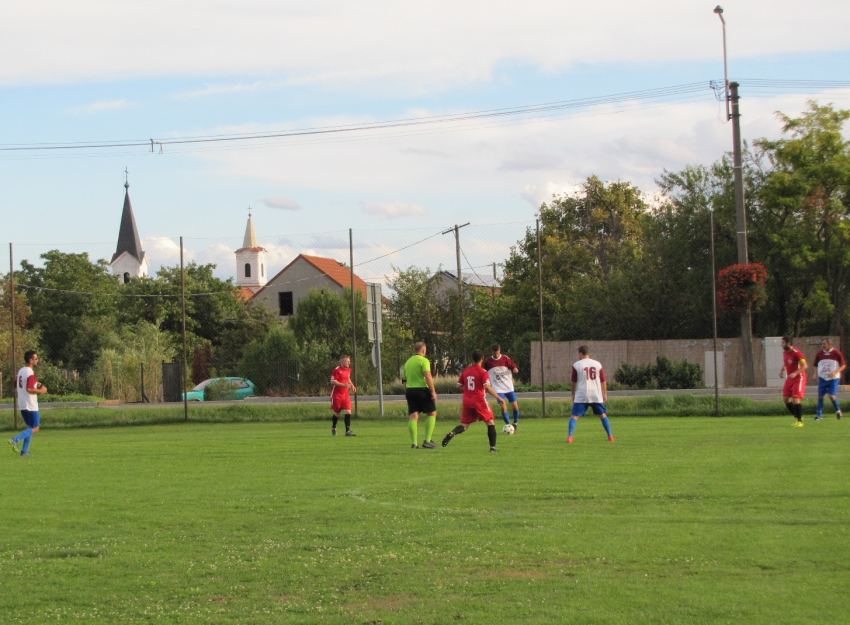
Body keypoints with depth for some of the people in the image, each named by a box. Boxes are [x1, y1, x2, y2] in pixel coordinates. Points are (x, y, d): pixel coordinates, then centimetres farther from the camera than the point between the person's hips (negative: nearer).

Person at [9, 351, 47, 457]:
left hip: (22, 404, 9)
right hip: (31, 405, -9)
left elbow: (16, 384, 23)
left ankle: (25, 450, 11)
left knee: (30, 427, 17)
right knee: (35, 429, -2)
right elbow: (29, 389, -26)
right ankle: (15, 440, -15)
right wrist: (41, 391, -11)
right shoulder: (30, 373, -18)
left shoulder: (21, 371, 10)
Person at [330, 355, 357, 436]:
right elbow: (332, 381, -19)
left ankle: (348, 431, -11)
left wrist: (352, 385, 10)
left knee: (348, 412, -10)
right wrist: (344, 385, -27)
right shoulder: (337, 370, -14)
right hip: (337, 395, -5)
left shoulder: (348, 370, 10)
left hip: (346, 395, 5)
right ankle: (334, 427, 35)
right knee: (337, 413, 8)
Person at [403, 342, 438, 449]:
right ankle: (427, 441, -3)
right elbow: (428, 376, -18)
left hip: (409, 390, 6)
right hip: (422, 390, -6)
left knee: (413, 416, 3)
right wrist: (433, 391, -17)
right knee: (432, 413, 5)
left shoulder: (408, 362, 15)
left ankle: (414, 443, -6)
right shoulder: (423, 360, -6)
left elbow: (404, 380, 20)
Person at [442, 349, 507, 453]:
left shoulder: (465, 371, 9)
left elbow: (459, 386, 14)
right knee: (490, 422, 9)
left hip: (467, 401, 5)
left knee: (464, 425, 9)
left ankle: (452, 433, -21)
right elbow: (487, 387, -20)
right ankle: (493, 447, 3)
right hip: (479, 401, -5)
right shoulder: (482, 371, -8)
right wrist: (500, 398, -18)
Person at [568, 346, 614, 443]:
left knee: (574, 416, -1)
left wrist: (573, 394, 18)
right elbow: (603, 381, 10)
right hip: (596, 395, 2)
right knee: (603, 415, 16)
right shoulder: (598, 364, 8)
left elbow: (574, 382, 6)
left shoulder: (576, 365, 0)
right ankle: (610, 436, 15)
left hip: (581, 395, -2)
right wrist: (605, 394, 19)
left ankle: (570, 436, -17)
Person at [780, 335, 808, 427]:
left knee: (796, 400, -13)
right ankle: (796, 417, 21)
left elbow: (805, 366, -25)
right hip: (789, 378, 8)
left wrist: (795, 373, -35)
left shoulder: (796, 353, -20)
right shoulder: (785, 353, 7)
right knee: (786, 399, 5)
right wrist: (782, 371, 7)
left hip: (798, 378, -8)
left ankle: (800, 421, -1)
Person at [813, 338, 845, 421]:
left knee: (831, 395, -13)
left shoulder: (836, 353, -5)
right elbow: (816, 365, 18)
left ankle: (838, 410, 12)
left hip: (833, 378, -4)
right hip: (822, 378, 4)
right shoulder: (820, 354, 5)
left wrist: (835, 372, -17)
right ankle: (819, 415, 7)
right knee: (820, 395, -2)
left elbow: (843, 365, -3)